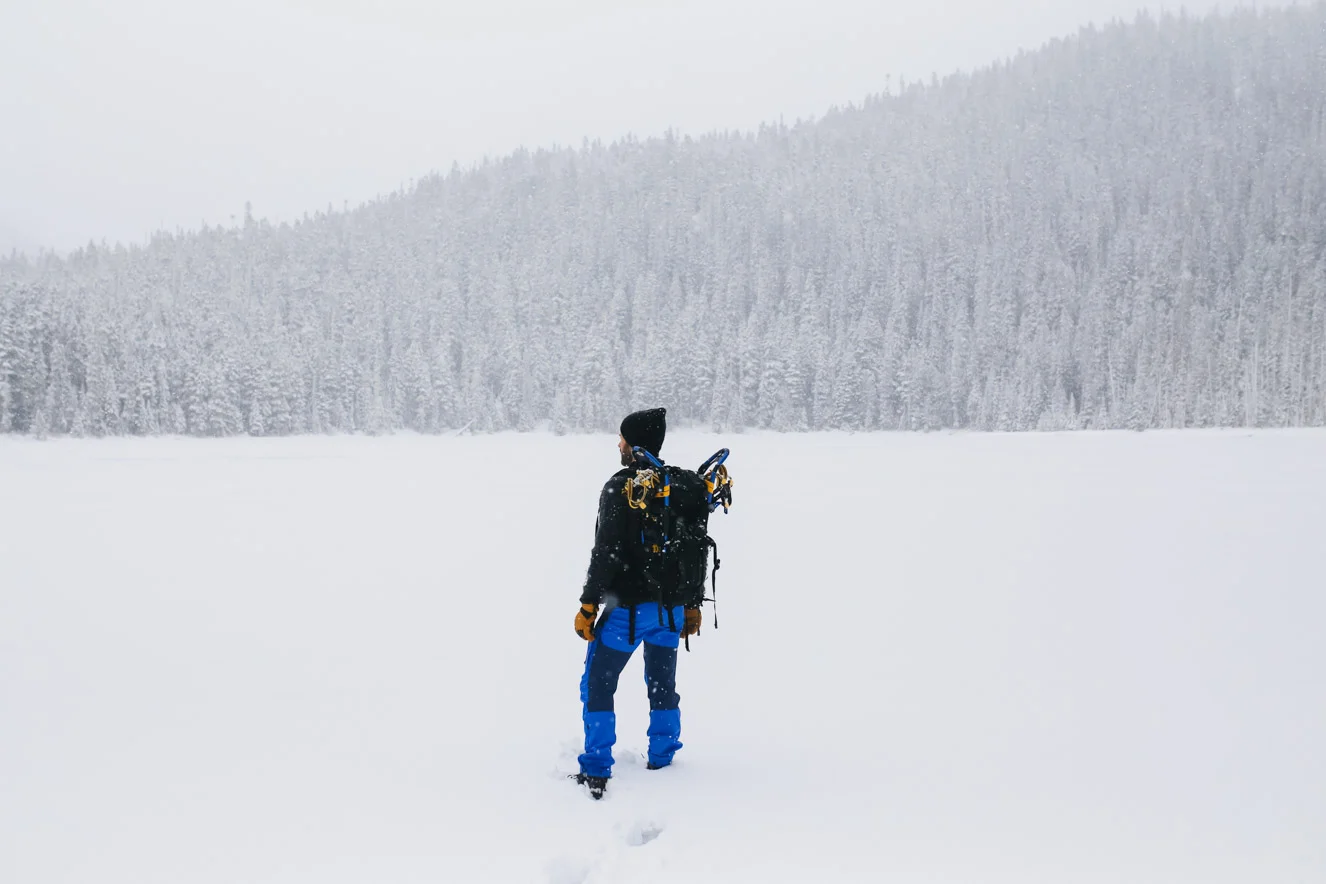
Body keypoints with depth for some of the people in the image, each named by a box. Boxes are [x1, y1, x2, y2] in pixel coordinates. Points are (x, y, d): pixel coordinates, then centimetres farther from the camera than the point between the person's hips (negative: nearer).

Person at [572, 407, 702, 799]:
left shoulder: (619, 488, -15)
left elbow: (606, 554, -18)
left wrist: (588, 605, -12)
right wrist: (691, 604, 18)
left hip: (628, 608, -6)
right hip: (671, 607, 6)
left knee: (598, 685, 5)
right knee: (663, 685, 17)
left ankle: (596, 773, 3)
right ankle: (662, 763, 24)